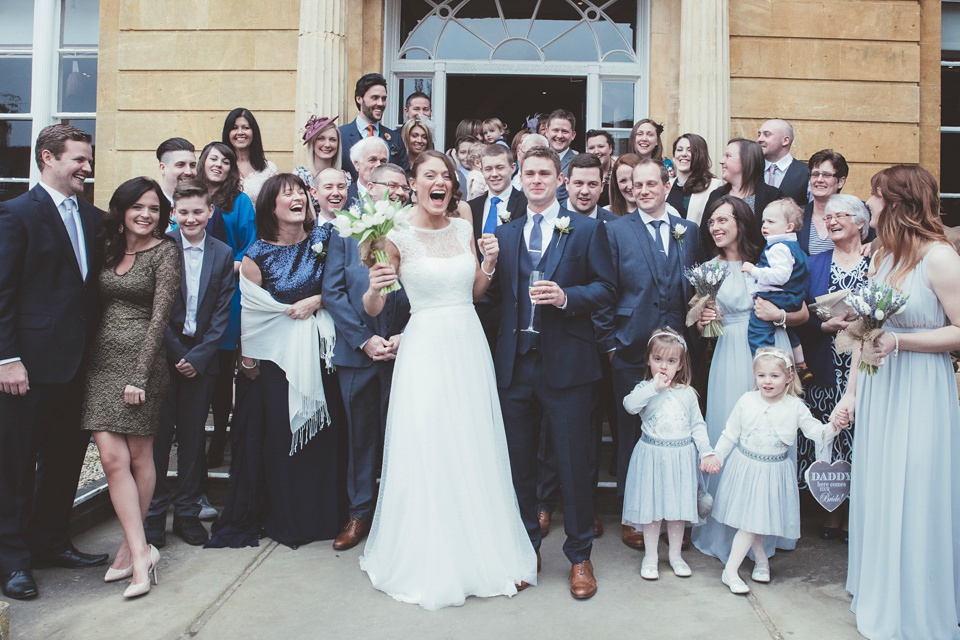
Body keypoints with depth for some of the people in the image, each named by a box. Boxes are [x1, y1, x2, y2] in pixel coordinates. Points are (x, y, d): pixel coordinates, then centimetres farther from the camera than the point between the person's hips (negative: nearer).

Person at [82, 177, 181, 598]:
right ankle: (141, 552, 1)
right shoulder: (107, 248, 13)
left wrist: (138, 376, -14)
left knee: (139, 456, 3)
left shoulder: (165, 252, -3)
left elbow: (160, 316, -9)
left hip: (142, 359, -4)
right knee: (111, 457, -4)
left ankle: (132, 546, 16)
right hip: (102, 360, 5)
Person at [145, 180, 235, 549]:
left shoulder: (223, 254, 5)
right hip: (163, 355, -1)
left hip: (202, 358, 1)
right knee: (158, 434, 2)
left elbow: (222, 312, 2)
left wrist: (198, 356, -7)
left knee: (193, 436, 7)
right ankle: (153, 514, 16)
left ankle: (187, 514, 19)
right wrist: (176, 353, -8)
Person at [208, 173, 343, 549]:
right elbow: (249, 310, -2)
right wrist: (247, 361, -1)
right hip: (275, 352, -2)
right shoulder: (258, 254, -6)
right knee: (277, 431, 3)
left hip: (317, 348, 2)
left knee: (320, 429, 7)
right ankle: (282, 517, 21)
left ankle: (318, 514, 23)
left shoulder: (323, 238, 0)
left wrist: (315, 300, -10)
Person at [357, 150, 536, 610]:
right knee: (427, 455, 1)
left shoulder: (463, 228, 8)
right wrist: (374, 287, -25)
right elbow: (372, 310, -5)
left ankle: (486, 552, 27)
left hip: (469, 345, 4)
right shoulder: (398, 236, -5)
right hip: (426, 347, -4)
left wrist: (489, 264, -2)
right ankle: (430, 561, 22)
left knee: (477, 451, 8)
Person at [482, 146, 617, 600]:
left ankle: (579, 556, 23)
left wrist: (566, 297, -17)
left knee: (573, 462, 5)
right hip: (515, 363, 4)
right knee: (518, 462, 13)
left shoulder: (587, 230, 3)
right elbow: (492, 297, 11)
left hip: (566, 363, -3)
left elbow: (607, 287, -3)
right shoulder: (503, 234, 13)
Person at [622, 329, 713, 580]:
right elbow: (630, 405, -24)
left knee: (679, 506, 10)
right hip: (653, 456, -2)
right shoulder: (645, 389, -3)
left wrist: (706, 452, -4)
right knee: (652, 507, 4)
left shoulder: (687, 393, 4)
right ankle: (650, 556, 19)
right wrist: (654, 386, -24)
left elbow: (698, 425, 7)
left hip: (681, 457, 2)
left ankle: (675, 555, 27)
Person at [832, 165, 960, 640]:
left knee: (911, 505, 3)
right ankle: (878, 598, 33)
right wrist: (850, 393, 11)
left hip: (919, 395, -7)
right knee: (876, 497, 15)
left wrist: (899, 340, -22)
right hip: (876, 390, 7)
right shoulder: (882, 257, 8)